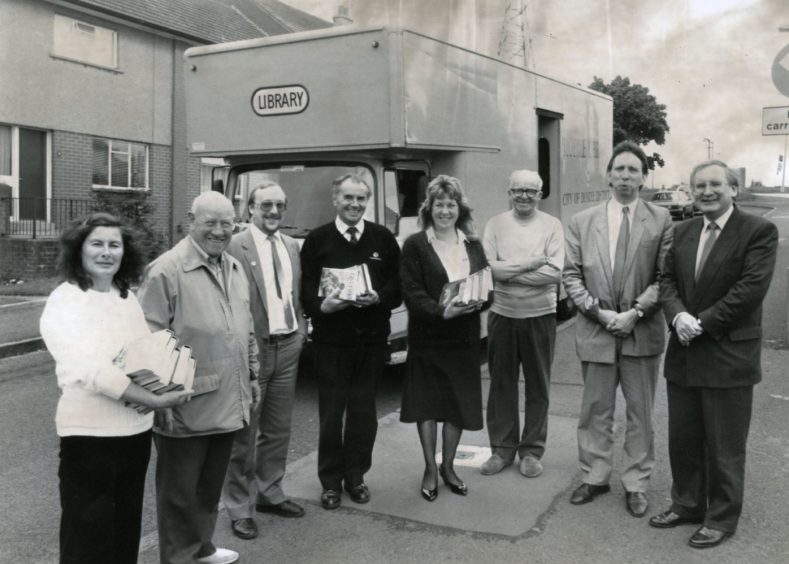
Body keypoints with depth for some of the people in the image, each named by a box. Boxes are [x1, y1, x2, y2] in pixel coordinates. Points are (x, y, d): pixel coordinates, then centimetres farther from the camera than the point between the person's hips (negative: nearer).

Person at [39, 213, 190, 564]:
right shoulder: (63, 301, -13)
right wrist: (154, 401, -25)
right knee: (89, 535, 5)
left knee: (127, 527, 20)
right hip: (90, 434, -6)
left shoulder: (128, 296, 8)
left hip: (137, 429, 7)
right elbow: (91, 370, -24)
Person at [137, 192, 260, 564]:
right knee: (180, 491, 9)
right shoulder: (167, 270, -15)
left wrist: (251, 376, 18)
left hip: (227, 403, 7)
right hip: (186, 407, -7)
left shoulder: (234, 268, 11)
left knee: (211, 485, 22)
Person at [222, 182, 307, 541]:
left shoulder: (292, 246, 11)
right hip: (252, 349, -6)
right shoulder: (234, 247, -11)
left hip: (288, 348, 7)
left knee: (278, 430, 17)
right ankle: (239, 507, 17)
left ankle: (269, 493, 33)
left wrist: (301, 330, 7)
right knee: (243, 433, 4)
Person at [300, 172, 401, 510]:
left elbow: (398, 285, 5)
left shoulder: (383, 239, 5)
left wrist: (378, 297, -15)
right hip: (330, 340, -1)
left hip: (371, 339, 2)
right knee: (331, 413, 5)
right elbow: (306, 292, -2)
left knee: (364, 412, 10)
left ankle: (355, 475, 26)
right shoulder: (317, 240, 1)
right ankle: (330, 481, 20)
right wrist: (322, 305, -22)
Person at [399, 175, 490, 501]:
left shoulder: (472, 245, 9)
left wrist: (478, 301, -14)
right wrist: (442, 312, -24)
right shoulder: (415, 245, -4)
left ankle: (448, 466, 26)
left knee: (460, 403, 9)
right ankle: (430, 470, 20)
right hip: (427, 337, -3)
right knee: (427, 403, 5)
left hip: (465, 337, 4)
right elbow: (411, 292, -11)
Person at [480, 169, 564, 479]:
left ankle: (532, 451, 22)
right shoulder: (495, 224, 2)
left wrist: (508, 270, -15)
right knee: (501, 385, 9)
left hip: (540, 316, -1)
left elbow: (555, 272, -13)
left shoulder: (552, 225, -2)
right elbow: (488, 267, -10)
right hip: (502, 315, 1)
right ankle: (502, 449, 22)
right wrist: (530, 263, -14)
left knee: (538, 387, 8)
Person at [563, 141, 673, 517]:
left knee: (640, 413, 10)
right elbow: (571, 275, 2)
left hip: (642, 332, -1)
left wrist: (635, 312, -14)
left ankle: (636, 484, 24)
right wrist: (598, 310, -10)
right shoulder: (582, 221, 4)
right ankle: (594, 477, 27)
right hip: (595, 331, 1)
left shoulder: (661, 220, -1)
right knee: (595, 411, 12)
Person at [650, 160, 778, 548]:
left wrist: (702, 323, -18)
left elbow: (752, 287, -17)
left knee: (724, 446, 7)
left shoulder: (759, 231, -8)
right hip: (684, 354, 6)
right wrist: (678, 315, -12)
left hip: (728, 356, -6)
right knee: (682, 439, 16)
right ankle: (687, 505, 33)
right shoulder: (684, 231, 10)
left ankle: (722, 519, 24)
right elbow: (667, 280, 7)